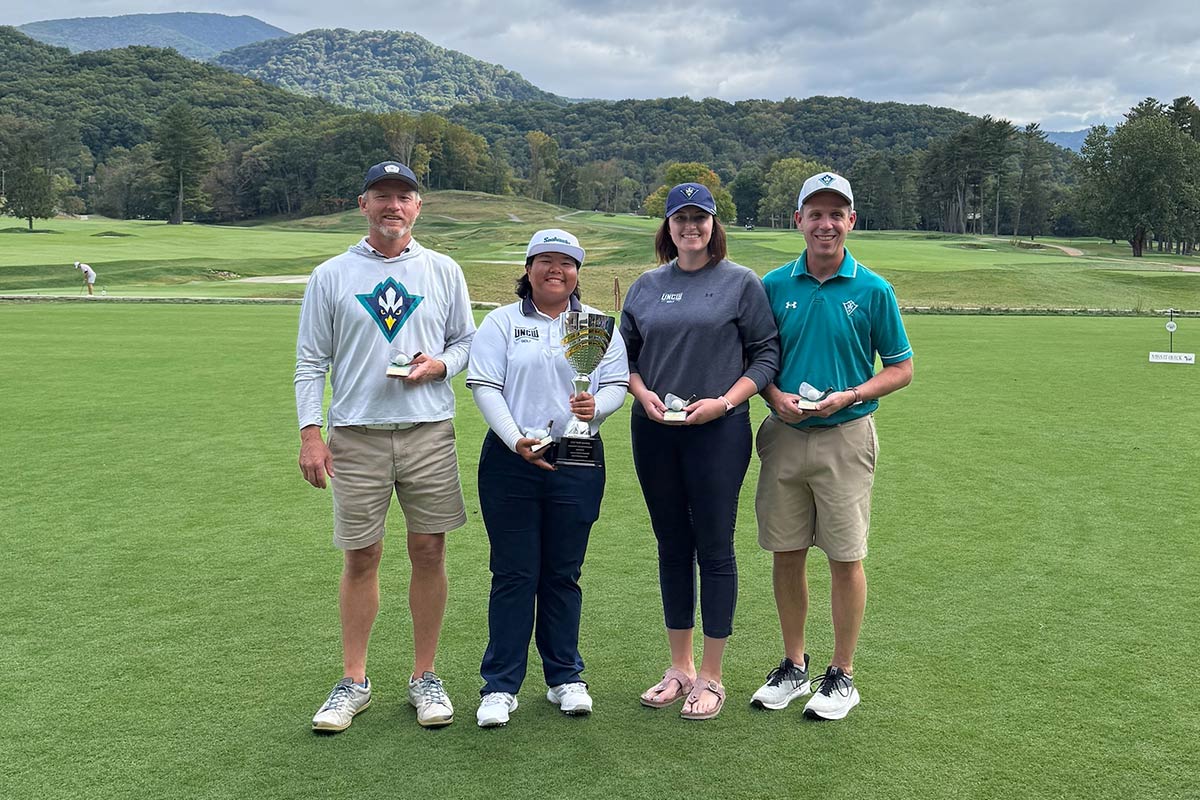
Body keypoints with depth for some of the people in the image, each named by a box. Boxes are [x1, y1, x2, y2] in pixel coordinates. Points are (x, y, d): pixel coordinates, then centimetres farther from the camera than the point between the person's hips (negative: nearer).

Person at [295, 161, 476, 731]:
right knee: (360, 557, 4)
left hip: (429, 432, 1)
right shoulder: (331, 276, 6)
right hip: (356, 436, -1)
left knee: (429, 552, 3)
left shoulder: (443, 271, 9)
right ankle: (353, 682, 17)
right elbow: (310, 362, 5)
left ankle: (424, 677, 17)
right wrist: (310, 433, -5)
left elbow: (467, 341, 14)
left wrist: (439, 365, -8)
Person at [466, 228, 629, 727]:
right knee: (513, 573, 0)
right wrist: (517, 441, -15)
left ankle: (565, 677, 21)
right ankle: (500, 686, 9)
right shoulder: (502, 322, 6)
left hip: (578, 462, 2)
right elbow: (484, 386, -3)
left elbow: (618, 383, 7)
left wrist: (596, 406, -16)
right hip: (510, 462, -1)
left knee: (563, 573, 8)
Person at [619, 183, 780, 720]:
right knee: (672, 546, 11)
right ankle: (680, 668, 23)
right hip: (654, 432, 4)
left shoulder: (741, 283, 0)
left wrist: (724, 401, -13)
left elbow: (767, 354, -1)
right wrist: (642, 393, -4)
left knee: (714, 549, 0)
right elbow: (624, 353, 15)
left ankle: (711, 677, 11)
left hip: (718, 432, -4)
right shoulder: (646, 287, 11)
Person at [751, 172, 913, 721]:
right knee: (786, 553, 9)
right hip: (783, 434, 3)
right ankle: (793, 666, 25)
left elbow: (901, 368, 2)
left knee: (845, 557, 3)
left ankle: (841, 676, 18)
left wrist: (849, 396, -14)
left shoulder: (873, 290, -3)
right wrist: (775, 396, -10)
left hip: (845, 436, -2)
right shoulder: (774, 285, 3)